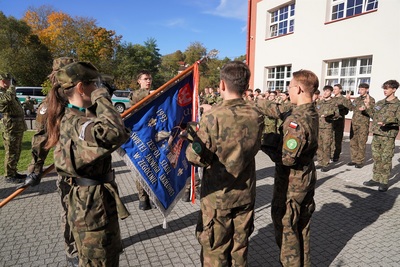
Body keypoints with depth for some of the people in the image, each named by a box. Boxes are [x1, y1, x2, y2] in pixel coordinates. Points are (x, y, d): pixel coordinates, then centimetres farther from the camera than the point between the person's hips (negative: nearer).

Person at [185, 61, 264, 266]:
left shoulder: (213, 116, -22)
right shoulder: (256, 115, -6)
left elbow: (197, 158, -20)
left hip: (217, 195, -4)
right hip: (246, 193, 5)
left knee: (215, 250, 15)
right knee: (240, 247, 23)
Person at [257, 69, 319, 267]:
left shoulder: (297, 119, -27)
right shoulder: (311, 113, 1)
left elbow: (286, 158, -29)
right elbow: (279, 111, 11)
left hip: (291, 183, -9)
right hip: (307, 178, 9)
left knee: (285, 228, 9)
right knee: (302, 227, 24)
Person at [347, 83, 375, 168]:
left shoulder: (371, 100, -2)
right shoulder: (357, 99, 15)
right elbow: (351, 108, 19)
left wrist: (365, 109, -26)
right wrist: (348, 100, 9)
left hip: (363, 124, -5)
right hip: (354, 123, 6)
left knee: (361, 143, -3)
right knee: (353, 142, 7)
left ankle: (360, 161, 4)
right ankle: (354, 159, 16)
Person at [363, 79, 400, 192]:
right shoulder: (379, 103, 12)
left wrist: (387, 121, -28)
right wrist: (368, 106, 9)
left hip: (388, 136, -6)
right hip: (376, 134, 6)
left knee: (386, 159, -1)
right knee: (376, 158, 11)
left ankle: (384, 182, 9)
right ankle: (376, 179, 22)